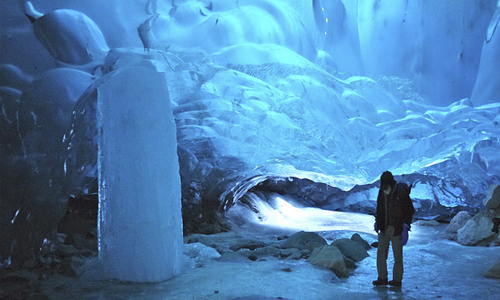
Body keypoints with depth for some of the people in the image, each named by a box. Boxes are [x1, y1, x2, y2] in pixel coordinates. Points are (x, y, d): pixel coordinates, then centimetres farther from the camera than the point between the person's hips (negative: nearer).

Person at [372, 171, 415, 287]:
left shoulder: (401, 193, -13)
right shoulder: (382, 192, 4)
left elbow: (410, 210, -7)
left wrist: (406, 225, -11)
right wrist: (377, 221, 15)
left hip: (396, 229, -5)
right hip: (384, 229, 5)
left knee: (397, 255, 4)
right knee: (381, 253, 4)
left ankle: (397, 280, 14)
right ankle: (382, 278, 14)